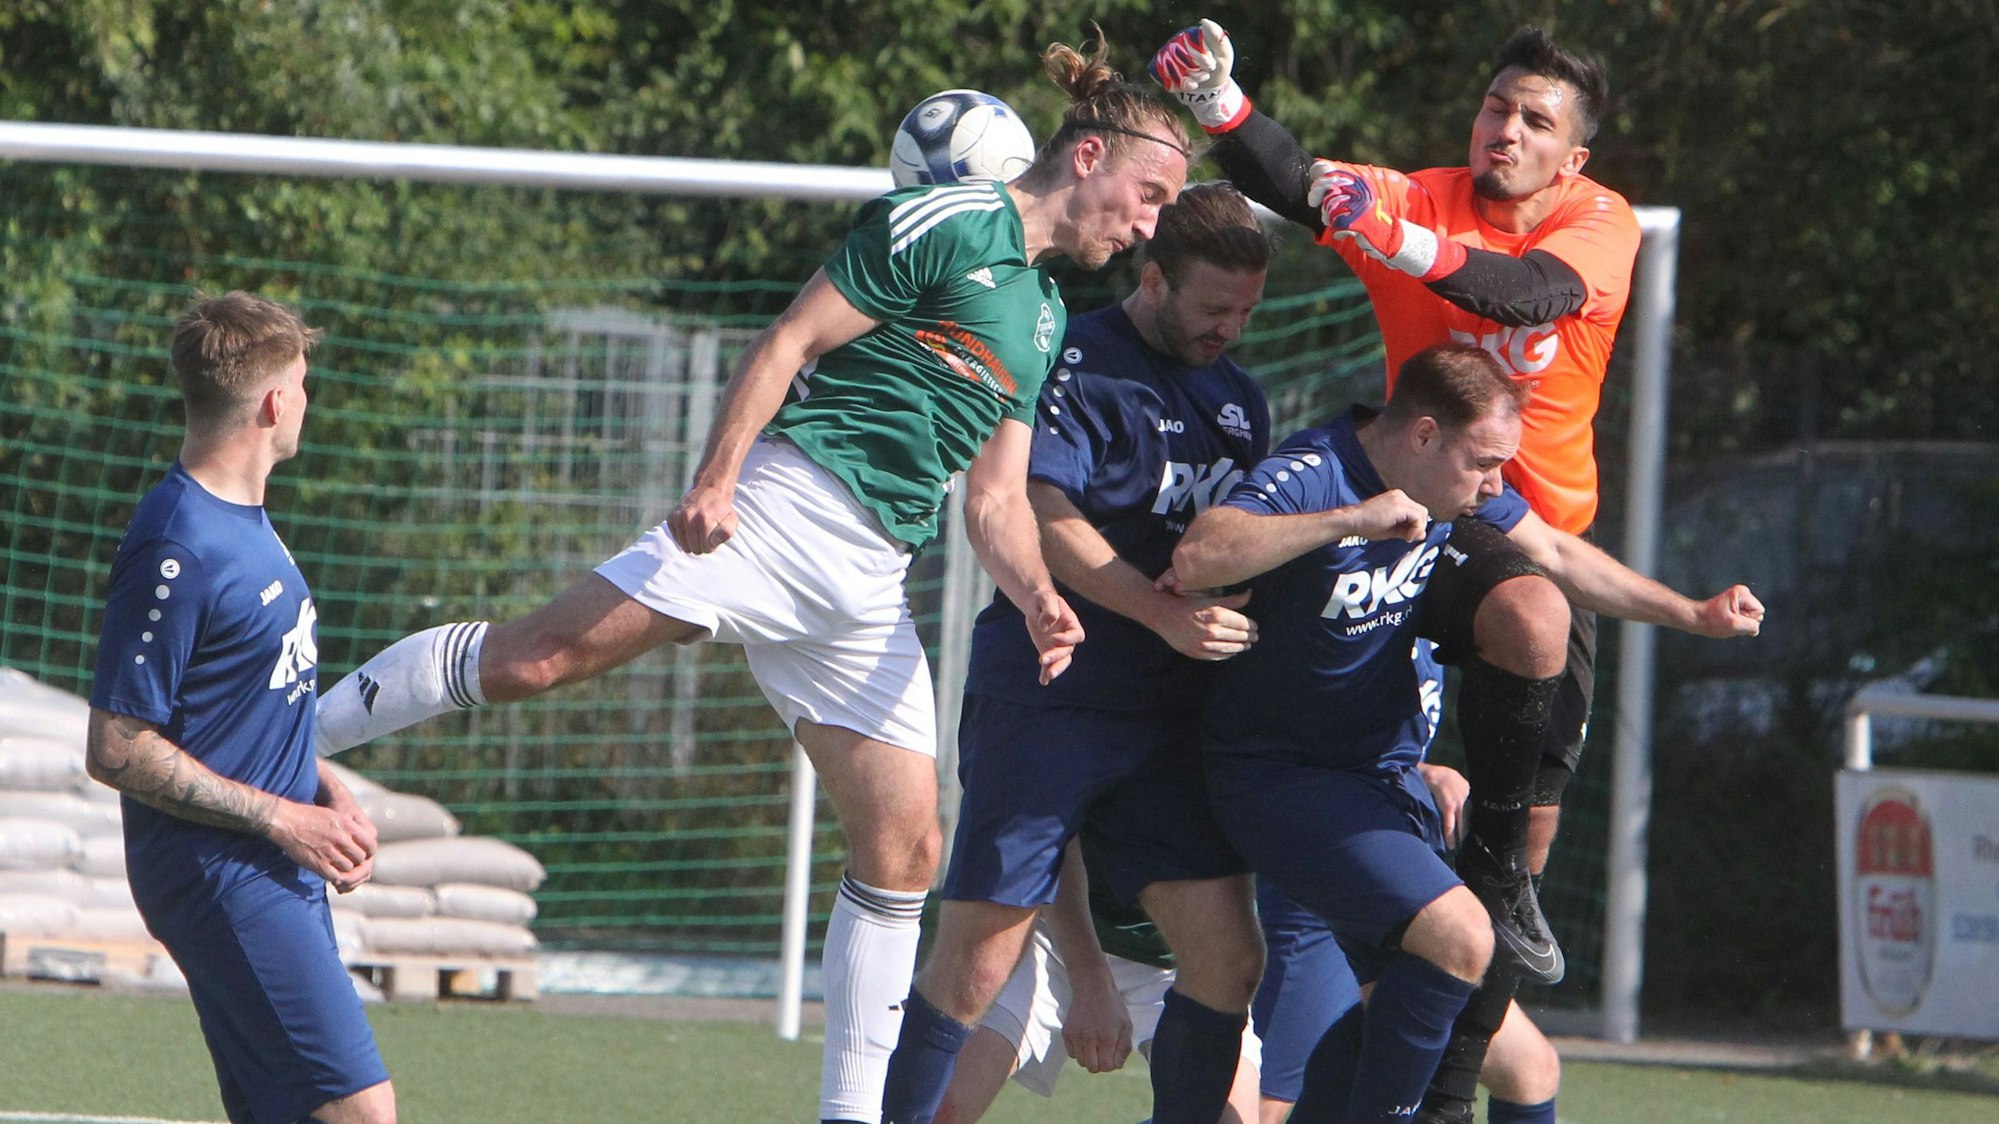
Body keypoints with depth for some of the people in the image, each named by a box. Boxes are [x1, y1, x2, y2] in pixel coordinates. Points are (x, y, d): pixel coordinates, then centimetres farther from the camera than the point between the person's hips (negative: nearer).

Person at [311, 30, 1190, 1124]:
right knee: (530, 659, -20)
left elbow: (996, 501, 23)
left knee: (902, 847, 1)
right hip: (786, 502, -8)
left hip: (867, 584, 8)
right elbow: (789, 343, -8)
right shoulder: (944, 225, -3)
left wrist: (1037, 596, 3)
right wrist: (715, 478, -20)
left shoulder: (1044, 320, 23)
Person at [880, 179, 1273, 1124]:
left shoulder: (1238, 399, 17)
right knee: (975, 965, -9)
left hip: (1171, 719, 7)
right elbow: (1043, 516, -18)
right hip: (1043, 704, -7)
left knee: (1226, 958, -3)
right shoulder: (1073, 365, -7)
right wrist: (1165, 614, -24)